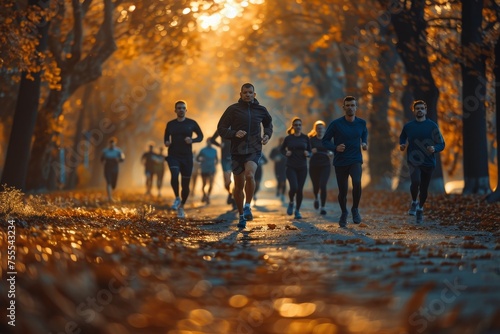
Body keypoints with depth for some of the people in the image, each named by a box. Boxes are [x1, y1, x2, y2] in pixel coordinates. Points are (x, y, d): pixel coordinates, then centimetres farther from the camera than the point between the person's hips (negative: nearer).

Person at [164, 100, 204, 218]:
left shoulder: (191, 123, 2)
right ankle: (177, 198, -5)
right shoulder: (170, 124, 6)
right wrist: (166, 142, -4)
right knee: (174, 175, -27)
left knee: (185, 184, 3)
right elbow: (166, 137, 19)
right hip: (173, 156, 0)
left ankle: (181, 207, 22)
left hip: (187, 156, 0)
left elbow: (200, 136, 9)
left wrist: (192, 140, -10)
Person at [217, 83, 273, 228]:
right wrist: (234, 133, -18)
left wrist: (267, 134, 9)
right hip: (237, 151, 0)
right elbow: (221, 128, -1)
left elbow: (268, 122, 27)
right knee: (239, 186, 6)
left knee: (250, 175, -29)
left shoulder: (261, 110, 7)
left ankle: (248, 206, -12)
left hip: (254, 150, 0)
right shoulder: (233, 109, -1)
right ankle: (241, 215, 23)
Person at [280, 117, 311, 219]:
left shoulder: (305, 138, 3)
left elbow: (310, 152, 9)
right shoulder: (288, 138, 1)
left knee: (300, 189, 0)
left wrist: (308, 154, -13)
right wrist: (286, 153, -6)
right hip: (291, 167, -2)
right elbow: (282, 149, 14)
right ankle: (291, 203, 12)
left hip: (302, 168, 2)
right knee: (294, 187, -18)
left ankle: (297, 211, 16)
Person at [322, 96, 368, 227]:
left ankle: (355, 209, -4)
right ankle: (344, 213, 36)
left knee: (357, 182, -27)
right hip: (340, 162, 0)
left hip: (356, 160, 0)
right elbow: (325, 141, -3)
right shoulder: (336, 124, -9)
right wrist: (335, 148, -21)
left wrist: (364, 143, 4)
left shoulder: (361, 123, -1)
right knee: (342, 191, 5)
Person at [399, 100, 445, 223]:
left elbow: (441, 144, 2)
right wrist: (402, 145, 1)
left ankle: (420, 208, 36)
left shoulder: (432, 126, -1)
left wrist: (434, 148, -19)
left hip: (428, 162, 1)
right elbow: (402, 138, 23)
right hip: (413, 161, -1)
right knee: (416, 181, -28)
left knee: (424, 189, 8)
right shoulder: (408, 126, 3)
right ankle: (414, 202, -1)